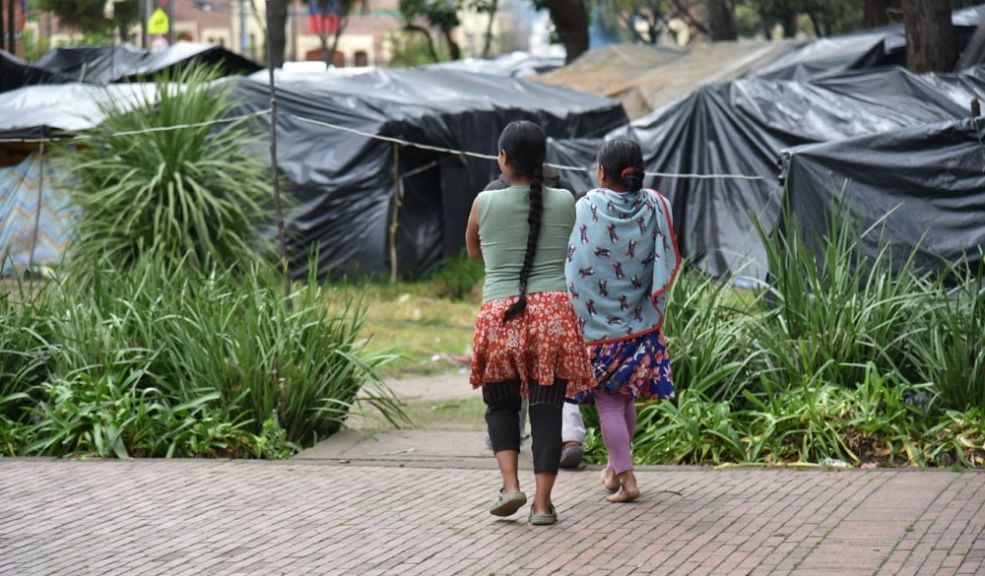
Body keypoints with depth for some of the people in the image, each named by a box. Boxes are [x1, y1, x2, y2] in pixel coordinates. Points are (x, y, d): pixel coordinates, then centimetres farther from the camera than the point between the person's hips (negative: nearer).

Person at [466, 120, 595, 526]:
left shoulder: (485, 203, 1)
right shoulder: (564, 203, 3)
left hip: (499, 314, 0)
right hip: (553, 312, 0)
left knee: (501, 404, 17)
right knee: (547, 408, 4)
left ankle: (510, 484, -1)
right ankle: (542, 503, 1)